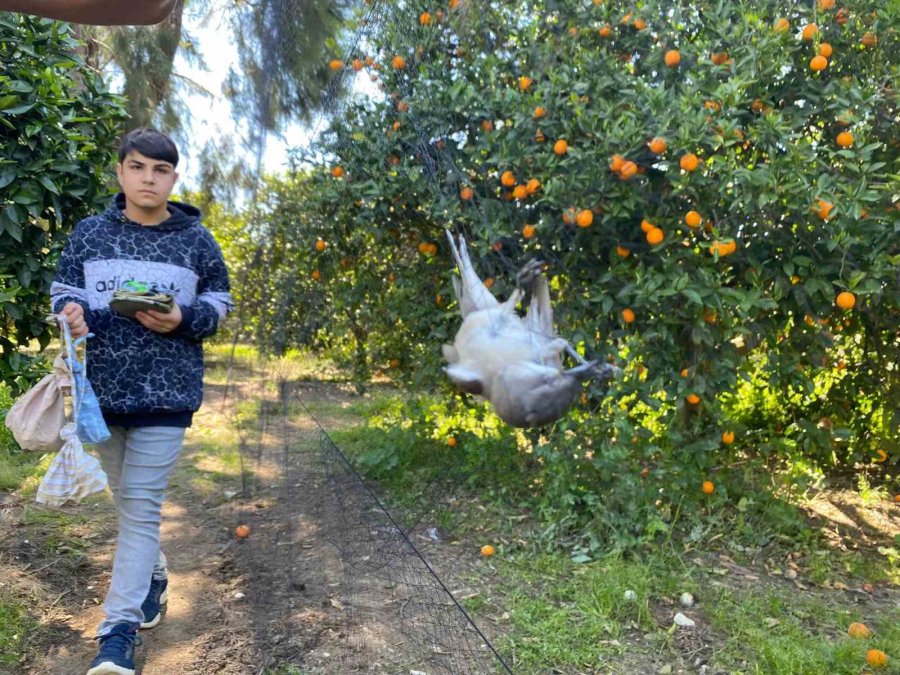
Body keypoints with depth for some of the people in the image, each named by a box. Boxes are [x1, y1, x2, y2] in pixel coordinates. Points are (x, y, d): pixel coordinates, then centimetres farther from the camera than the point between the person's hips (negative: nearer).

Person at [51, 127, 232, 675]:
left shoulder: (197, 239, -1)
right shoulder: (90, 233, 2)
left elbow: (219, 301, 7)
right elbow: (65, 290, 10)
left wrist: (183, 320, -13)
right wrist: (72, 313, -14)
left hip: (166, 393, -3)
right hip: (101, 388, 3)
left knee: (141, 505, -4)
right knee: (128, 498, 17)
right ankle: (153, 575, 42)